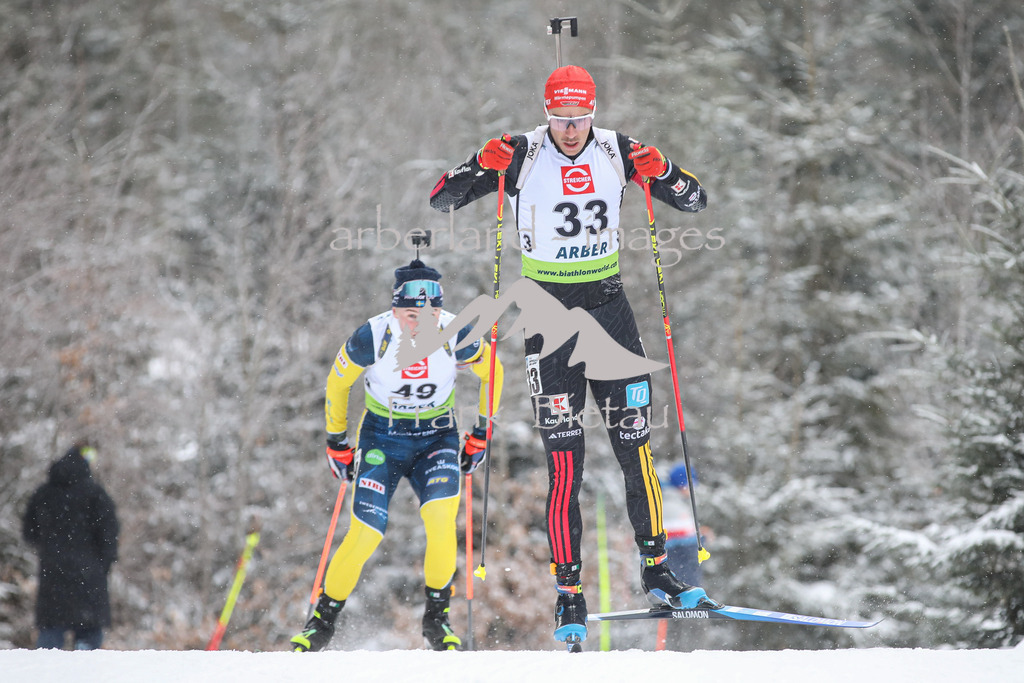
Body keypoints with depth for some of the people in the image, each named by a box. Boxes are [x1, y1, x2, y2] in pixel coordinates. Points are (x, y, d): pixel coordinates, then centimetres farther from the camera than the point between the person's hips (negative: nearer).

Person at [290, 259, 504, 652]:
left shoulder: (456, 336, -19)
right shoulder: (372, 337, -22)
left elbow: (492, 373, 1)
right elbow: (337, 384, -3)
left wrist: (481, 433, 2)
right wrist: (336, 442, 4)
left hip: (437, 437, 1)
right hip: (382, 438, -1)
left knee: (440, 520, -24)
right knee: (366, 533, -13)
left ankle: (437, 618, -5)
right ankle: (322, 621, 8)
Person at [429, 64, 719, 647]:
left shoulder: (617, 152, -1)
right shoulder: (523, 156, -7)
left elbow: (696, 201, 3)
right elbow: (442, 201, -6)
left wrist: (662, 172, -18)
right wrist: (481, 166, -25)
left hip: (609, 303, 2)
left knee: (636, 443, 1)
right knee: (564, 456, -7)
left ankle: (657, 572, 12)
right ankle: (570, 594, -4)